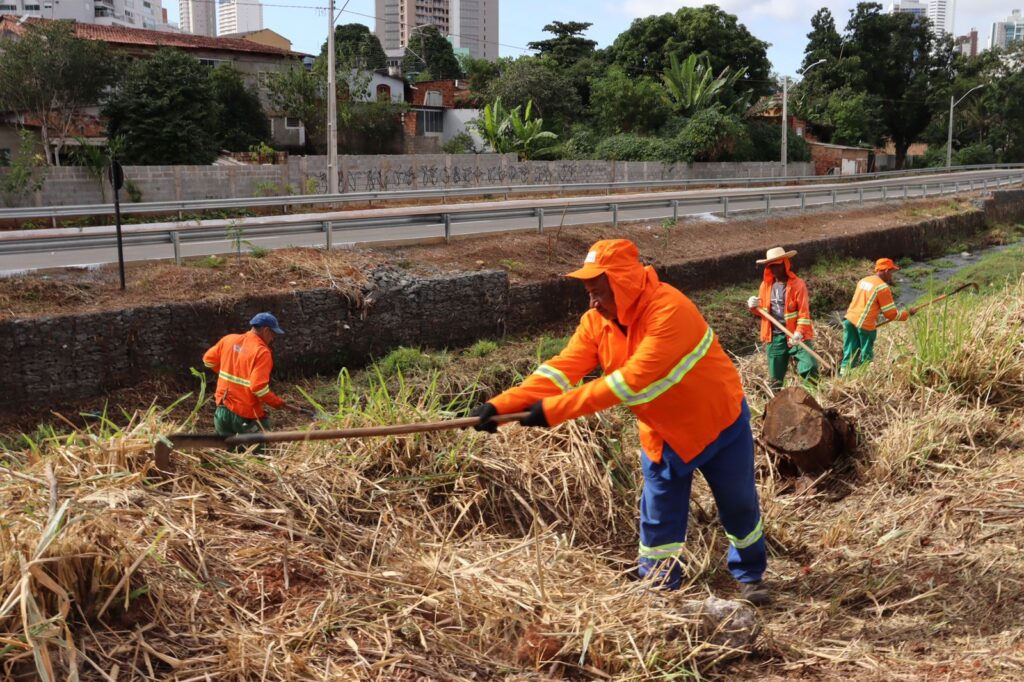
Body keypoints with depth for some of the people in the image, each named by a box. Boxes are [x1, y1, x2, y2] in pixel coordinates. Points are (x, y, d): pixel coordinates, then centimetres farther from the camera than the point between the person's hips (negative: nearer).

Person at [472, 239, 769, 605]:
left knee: (739, 505, 14)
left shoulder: (669, 310, -33)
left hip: (718, 423, -4)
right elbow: (560, 371, -20)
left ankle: (750, 575, 37)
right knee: (658, 518, 9)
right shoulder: (596, 322, -11)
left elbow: (633, 379, -40)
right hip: (661, 434, 5)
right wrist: (501, 405, -36)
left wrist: (555, 410, -40)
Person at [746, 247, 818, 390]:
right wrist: (754, 307, -7)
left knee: (809, 367, -15)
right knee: (775, 376, 11)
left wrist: (799, 332, -25)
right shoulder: (766, 285, 7)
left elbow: (804, 312, -12)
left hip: (795, 335, -4)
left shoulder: (797, 284, -8)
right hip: (775, 336, 4)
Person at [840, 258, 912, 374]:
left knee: (850, 354, 7)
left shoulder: (863, 280, 15)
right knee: (866, 357, 5)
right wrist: (906, 314, 9)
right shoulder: (883, 287, -8)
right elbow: (891, 314, -5)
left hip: (850, 320, 7)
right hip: (865, 325, -7)